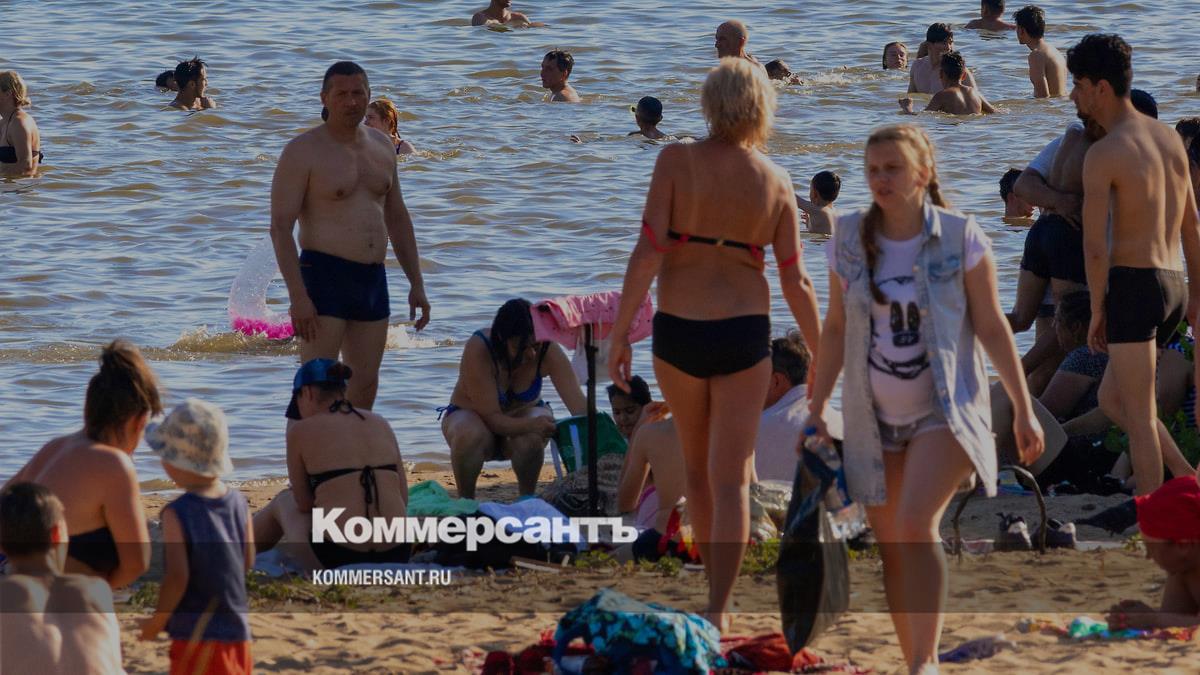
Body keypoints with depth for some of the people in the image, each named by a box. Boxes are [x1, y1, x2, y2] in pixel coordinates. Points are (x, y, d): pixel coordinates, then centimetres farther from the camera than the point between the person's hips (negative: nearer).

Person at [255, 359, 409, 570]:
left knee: (283, 501, 31)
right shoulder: (381, 425, 13)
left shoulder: (301, 431, 0)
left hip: (336, 557, -4)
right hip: (395, 557, 4)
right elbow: (403, 499, 13)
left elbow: (304, 504, 6)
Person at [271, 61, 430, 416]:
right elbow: (280, 227, -13)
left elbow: (398, 218, 20)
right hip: (324, 278, -7)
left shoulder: (382, 147, 13)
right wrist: (297, 296, -21)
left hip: (373, 281, 7)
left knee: (365, 387, 8)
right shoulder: (303, 151, -8)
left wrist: (416, 283, 14)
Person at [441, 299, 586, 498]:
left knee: (531, 439, -35)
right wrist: (531, 425, -52)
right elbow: (492, 417, -34)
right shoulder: (478, 349, -32)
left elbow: (579, 406, -27)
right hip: (470, 415, -2)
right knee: (471, 436, -38)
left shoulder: (548, 351, -24)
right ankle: (465, 502, -15)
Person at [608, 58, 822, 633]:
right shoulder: (776, 182, -2)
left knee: (698, 467, 20)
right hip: (744, 335, 0)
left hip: (678, 333, 0)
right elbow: (795, 283, -1)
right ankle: (718, 610, -13)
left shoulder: (676, 161, -9)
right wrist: (824, 360, 9)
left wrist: (620, 334, -8)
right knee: (730, 478, 1)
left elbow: (648, 252, -14)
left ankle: (719, 592, 33)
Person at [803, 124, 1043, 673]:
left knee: (915, 523, -24)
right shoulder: (850, 240, 2)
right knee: (891, 549, 6)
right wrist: (816, 412, 8)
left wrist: (1023, 410, -3)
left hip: (944, 411, -4)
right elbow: (835, 330, 9)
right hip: (875, 418, 4)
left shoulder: (961, 237, -6)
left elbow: (992, 327, -2)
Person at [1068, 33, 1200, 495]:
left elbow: (1095, 245, -16)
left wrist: (1098, 310, -5)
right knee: (1112, 400, 19)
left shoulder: (1102, 154, -13)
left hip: (1133, 285, -8)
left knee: (1139, 414, -1)